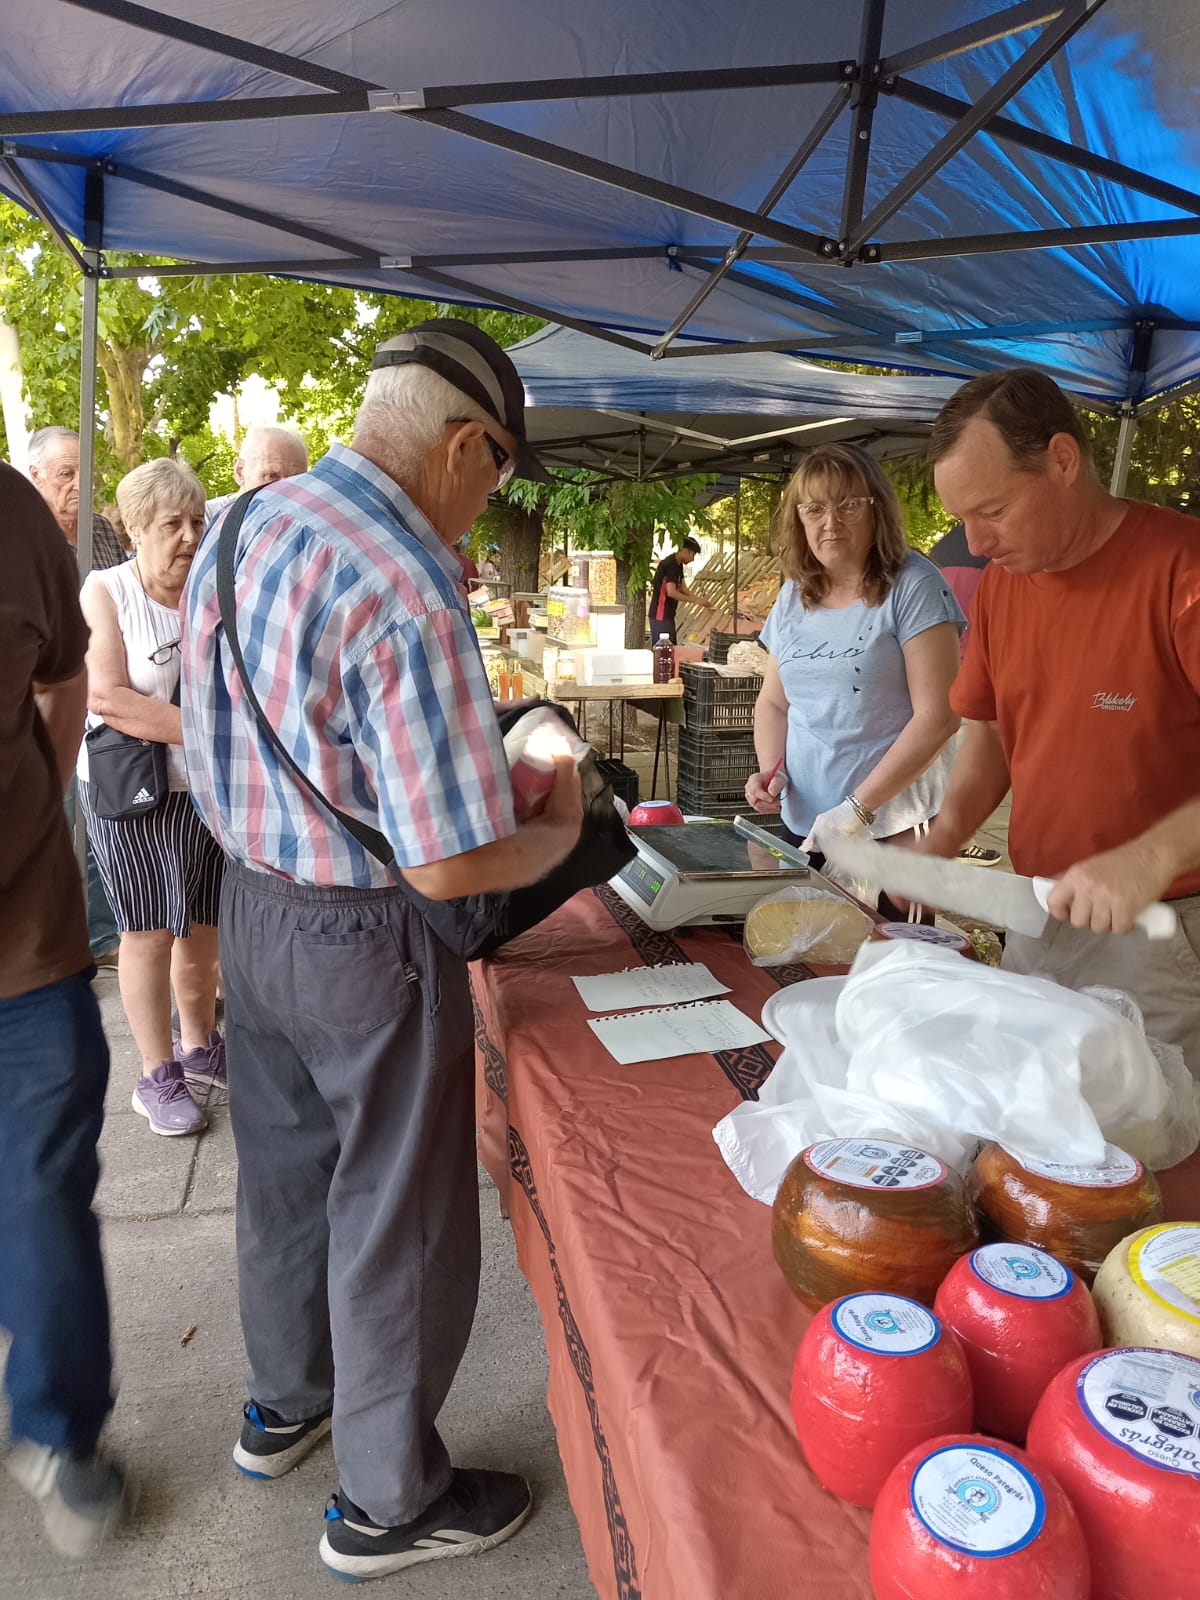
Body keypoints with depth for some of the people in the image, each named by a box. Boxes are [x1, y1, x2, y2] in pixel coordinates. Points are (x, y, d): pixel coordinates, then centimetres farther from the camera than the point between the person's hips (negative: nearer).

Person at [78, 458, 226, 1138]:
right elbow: (107, 698, -17)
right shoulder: (105, 592, -5)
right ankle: (158, 1076, 15)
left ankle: (200, 1048, 31)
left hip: (212, 788, 3)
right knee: (151, 930, 2)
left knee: (204, 924, 12)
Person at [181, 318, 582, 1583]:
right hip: (364, 943, -8)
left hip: (248, 906, 9)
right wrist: (560, 828, -7)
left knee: (282, 1172, 25)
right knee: (399, 1224, 12)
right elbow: (451, 866, -26)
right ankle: (388, 1502, 34)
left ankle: (285, 1404, 50)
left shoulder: (237, 531, 3)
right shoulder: (403, 589, -25)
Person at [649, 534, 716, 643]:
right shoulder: (670, 564, -18)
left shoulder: (678, 565, 12)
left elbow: (683, 589, 15)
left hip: (668, 614, 10)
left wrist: (702, 601, 4)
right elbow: (671, 592, -26)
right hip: (661, 615, -10)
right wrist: (695, 601, -20)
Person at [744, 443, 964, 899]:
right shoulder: (793, 597, 8)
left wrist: (858, 807, -20)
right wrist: (770, 770, -3)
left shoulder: (912, 587, -9)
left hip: (892, 827, -5)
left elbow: (937, 716, -15)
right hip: (803, 824, 5)